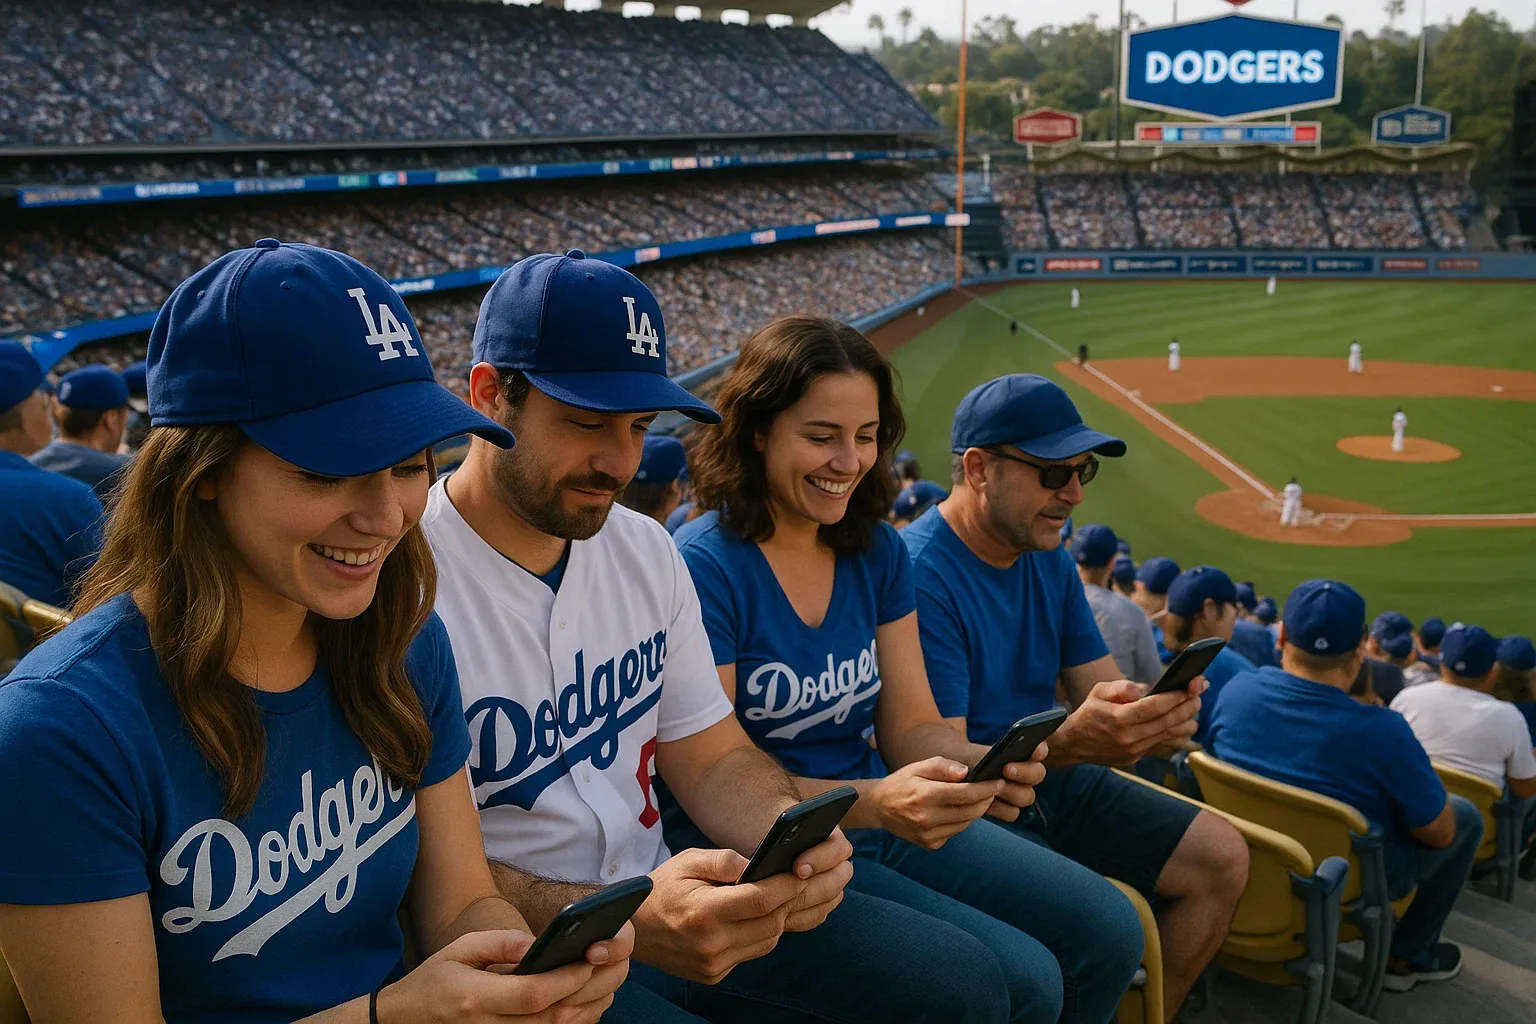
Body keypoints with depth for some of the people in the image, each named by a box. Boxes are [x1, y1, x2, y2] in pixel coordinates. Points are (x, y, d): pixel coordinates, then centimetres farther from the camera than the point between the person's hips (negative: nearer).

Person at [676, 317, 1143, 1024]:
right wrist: (872, 801, -34)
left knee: (1109, 932, 3)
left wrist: (979, 762, -21)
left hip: (887, 829, 7)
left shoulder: (878, 552, 3)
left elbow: (912, 726, 3)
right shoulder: (704, 567, -19)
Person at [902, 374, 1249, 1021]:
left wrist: (1154, 716, -22)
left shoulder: (1050, 560, 5)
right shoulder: (921, 573, -23)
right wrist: (1068, 742, -43)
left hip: (1054, 783, 9)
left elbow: (1107, 692, 3)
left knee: (1222, 858, 6)